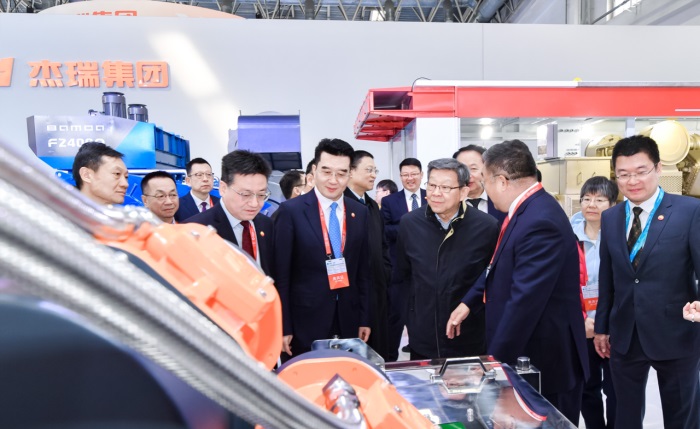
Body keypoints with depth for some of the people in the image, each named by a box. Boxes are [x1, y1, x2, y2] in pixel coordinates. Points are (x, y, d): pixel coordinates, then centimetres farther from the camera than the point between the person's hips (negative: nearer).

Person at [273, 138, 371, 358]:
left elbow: (363, 270, 8)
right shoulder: (291, 210, -9)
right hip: (305, 322, -3)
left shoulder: (360, 212, 3)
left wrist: (365, 318, 7)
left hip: (348, 321, 4)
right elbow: (281, 275, -8)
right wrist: (284, 327, -8)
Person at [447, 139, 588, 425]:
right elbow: (500, 264, 15)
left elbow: (524, 301, -28)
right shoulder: (527, 209, 3)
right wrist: (468, 302, 8)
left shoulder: (540, 222, -28)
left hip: (543, 360, -9)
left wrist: (496, 360, -19)